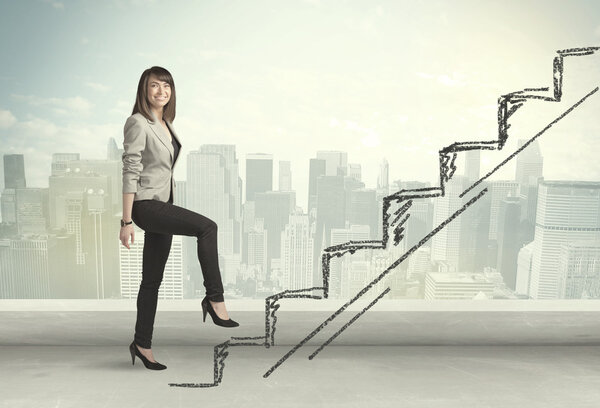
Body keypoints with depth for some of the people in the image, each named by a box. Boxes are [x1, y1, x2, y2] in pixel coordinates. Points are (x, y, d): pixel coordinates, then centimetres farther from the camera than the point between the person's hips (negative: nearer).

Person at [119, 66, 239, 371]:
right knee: (206, 227, -26)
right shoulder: (138, 123, -9)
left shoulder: (166, 123, 15)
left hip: (163, 205, 9)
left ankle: (142, 344, 21)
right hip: (145, 205, -8)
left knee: (153, 279, 10)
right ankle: (215, 299, -16)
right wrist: (126, 221, -17)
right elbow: (130, 173, -14)